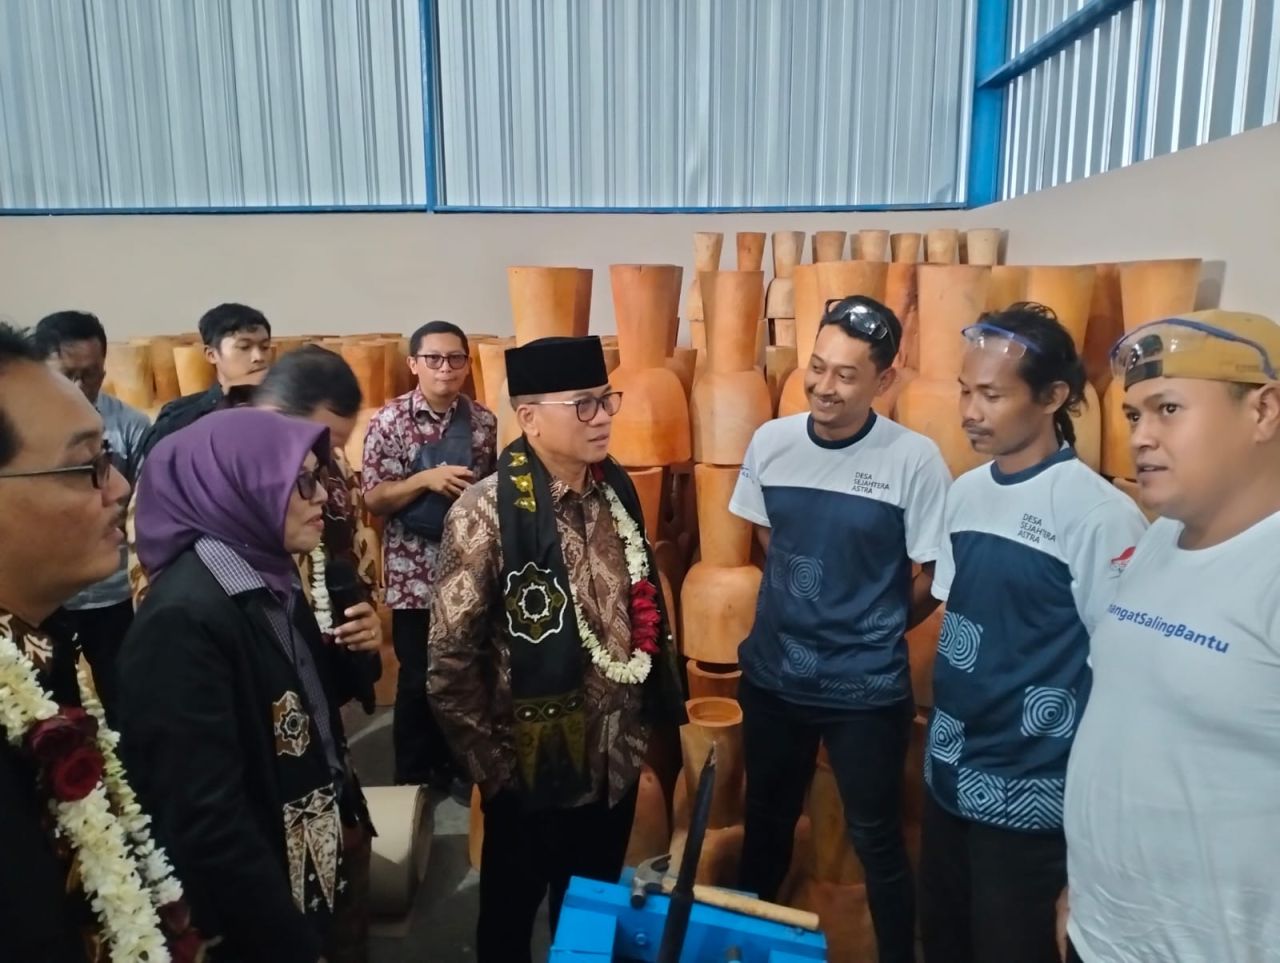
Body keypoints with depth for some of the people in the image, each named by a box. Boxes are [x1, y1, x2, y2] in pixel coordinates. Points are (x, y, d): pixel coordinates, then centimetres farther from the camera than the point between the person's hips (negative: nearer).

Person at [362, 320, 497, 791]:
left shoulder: (483, 420, 3)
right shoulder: (388, 420, -8)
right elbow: (373, 498, -9)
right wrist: (425, 479, -22)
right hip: (414, 574, -3)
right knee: (418, 679, 7)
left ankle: (454, 765, 32)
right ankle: (413, 776, 26)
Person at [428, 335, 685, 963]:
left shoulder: (615, 488, -1)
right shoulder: (487, 513, -21)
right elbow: (450, 659, -18)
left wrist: (656, 707, 8)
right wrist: (493, 761, -12)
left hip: (617, 757, 5)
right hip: (534, 769, -5)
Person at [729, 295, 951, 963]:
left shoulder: (915, 460, -16)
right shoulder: (770, 442, -4)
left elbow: (932, 580, -6)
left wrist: (873, 633, 3)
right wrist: (798, 614, 10)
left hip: (866, 689, -4)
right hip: (772, 674, 4)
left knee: (876, 842, 13)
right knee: (766, 822, 22)